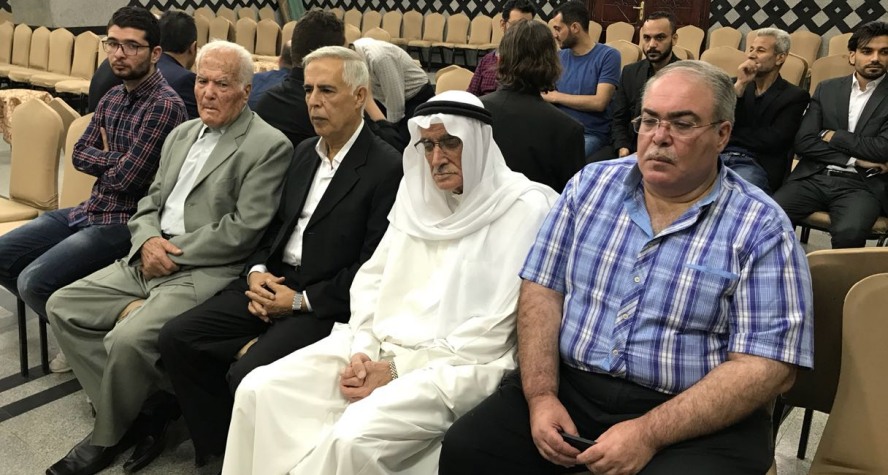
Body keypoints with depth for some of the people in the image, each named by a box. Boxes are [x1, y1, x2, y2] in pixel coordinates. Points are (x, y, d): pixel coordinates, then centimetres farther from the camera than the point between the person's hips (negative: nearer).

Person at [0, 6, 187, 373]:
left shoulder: (165, 105, -19)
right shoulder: (112, 97, 10)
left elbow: (126, 177, -21)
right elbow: (79, 154, 9)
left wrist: (103, 158, 0)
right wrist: (116, 160, -10)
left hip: (127, 223, -9)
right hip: (88, 211, 9)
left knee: (34, 281, -19)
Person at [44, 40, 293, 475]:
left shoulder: (268, 146, -10)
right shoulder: (182, 133, 16)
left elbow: (244, 229, -16)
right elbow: (152, 200, 17)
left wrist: (174, 253, -13)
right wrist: (148, 240, -5)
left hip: (204, 273, -9)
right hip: (149, 260, 9)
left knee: (128, 339, -27)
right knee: (62, 307, 1)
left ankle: (110, 437, 3)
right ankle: (138, 409, 3)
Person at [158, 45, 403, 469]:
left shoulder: (386, 168, -12)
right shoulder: (305, 151, 14)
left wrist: (301, 300, -15)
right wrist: (257, 270, -1)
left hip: (326, 303, -7)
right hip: (274, 282, 8)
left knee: (246, 373, -25)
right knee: (177, 338, -5)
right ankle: (218, 448, 10)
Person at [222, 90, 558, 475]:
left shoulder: (523, 209, -8)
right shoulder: (417, 194, 11)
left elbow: (491, 332, -12)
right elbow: (372, 278, 13)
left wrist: (397, 369, -14)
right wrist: (362, 350, -5)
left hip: (456, 367, -6)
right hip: (380, 346, 6)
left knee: (353, 438, -30)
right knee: (260, 390, -9)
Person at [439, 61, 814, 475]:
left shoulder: (761, 229, -6)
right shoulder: (591, 185, 5)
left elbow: (766, 366, -11)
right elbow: (543, 289, 4)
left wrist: (649, 434, -20)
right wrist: (541, 395, -10)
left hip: (694, 418, -2)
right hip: (568, 387, 3)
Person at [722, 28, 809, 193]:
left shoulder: (795, 96, 8)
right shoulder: (735, 84, 21)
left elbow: (772, 141, -6)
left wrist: (729, 133, 3)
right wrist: (740, 85, -3)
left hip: (756, 165, -3)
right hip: (719, 155, 4)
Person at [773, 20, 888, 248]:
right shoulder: (826, 89, 14)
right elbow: (803, 143, 3)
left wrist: (832, 136, -1)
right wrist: (854, 160, -6)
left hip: (862, 184, -2)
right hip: (814, 177, 3)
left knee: (849, 232, -35)